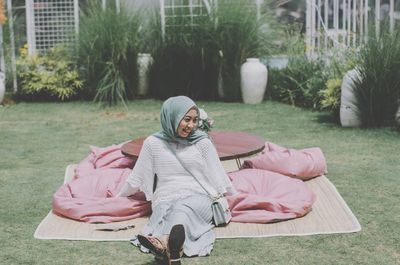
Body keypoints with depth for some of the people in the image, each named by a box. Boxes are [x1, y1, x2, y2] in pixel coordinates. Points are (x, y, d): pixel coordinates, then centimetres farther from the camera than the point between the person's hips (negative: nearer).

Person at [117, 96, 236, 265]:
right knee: (168, 210, -37)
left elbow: (218, 176, 15)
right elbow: (137, 177, 18)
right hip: (166, 199, 1)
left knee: (182, 208, -37)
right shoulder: (153, 143, 7)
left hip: (199, 198, 0)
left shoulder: (202, 142, 8)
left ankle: (166, 245, -70)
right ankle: (172, 250, -70)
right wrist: (117, 198, 26)